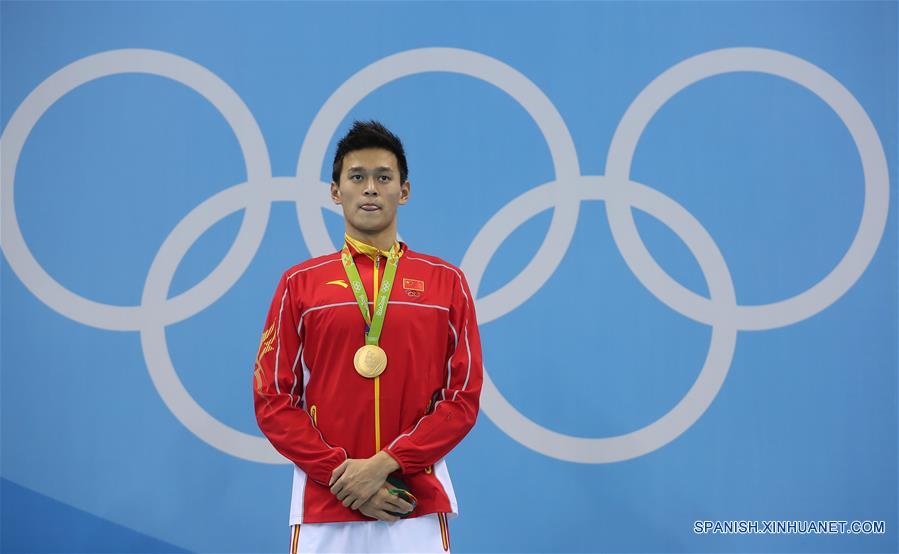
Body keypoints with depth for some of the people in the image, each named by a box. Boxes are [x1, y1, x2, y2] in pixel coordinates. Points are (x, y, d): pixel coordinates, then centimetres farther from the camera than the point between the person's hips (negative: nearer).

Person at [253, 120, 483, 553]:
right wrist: (340, 472, -9)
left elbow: (464, 397, 1)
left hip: (417, 506, 0)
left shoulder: (446, 282, 5)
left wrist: (385, 464, -11)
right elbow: (273, 401, 3)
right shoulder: (299, 283, 6)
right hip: (323, 505, 0)